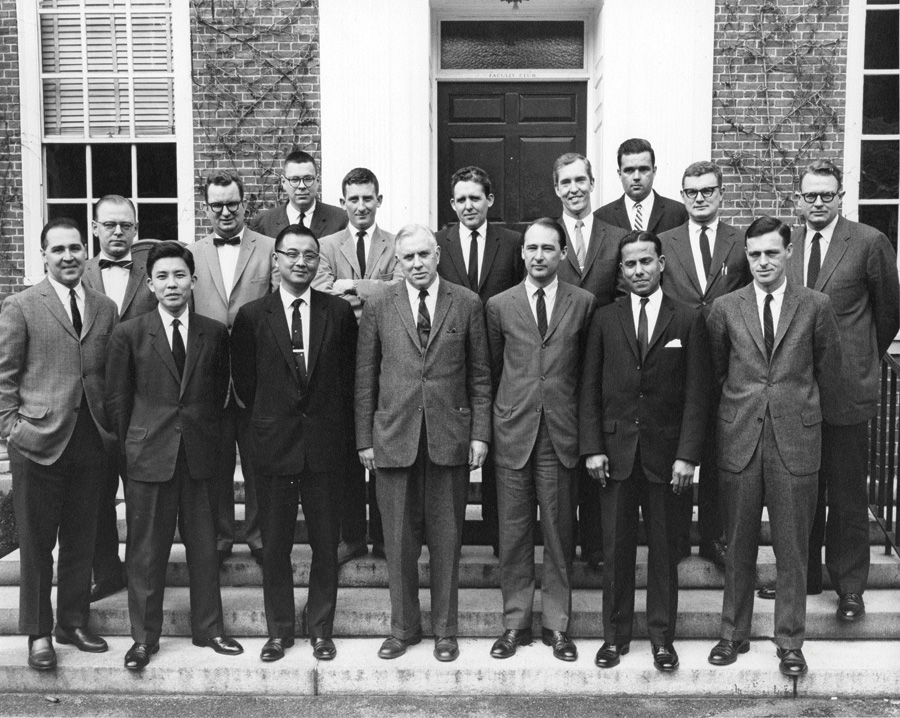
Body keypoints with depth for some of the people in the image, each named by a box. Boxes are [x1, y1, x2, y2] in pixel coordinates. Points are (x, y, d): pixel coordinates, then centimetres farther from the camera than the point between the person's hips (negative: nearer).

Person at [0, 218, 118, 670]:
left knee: (81, 539, 12)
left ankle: (73, 622, 26)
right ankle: (38, 634, 17)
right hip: (39, 441, -3)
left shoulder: (105, 309, 10)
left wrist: (112, 428, 4)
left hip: (90, 441, 4)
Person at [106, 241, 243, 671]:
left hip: (200, 456, 2)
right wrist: (133, 447, 2)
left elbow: (220, 393, 10)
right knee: (146, 551, 5)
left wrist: (210, 439, 6)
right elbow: (117, 399, 4)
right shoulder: (129, 334, 0)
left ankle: (208, 629, 23)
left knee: (203, 547, 9)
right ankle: (144, 637, 18)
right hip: (148, 457, -1)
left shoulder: (214, 333, 5)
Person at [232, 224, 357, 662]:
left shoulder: (339, 313, 3)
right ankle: (279, 630, 22)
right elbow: (244, 380, 7)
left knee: (326, 544, 8)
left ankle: (321, 630, 22)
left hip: (325, 444, 1)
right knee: (274, 546, 8)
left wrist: (339, 430, 5)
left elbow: (349, 376, 8)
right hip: (274, 444, 0)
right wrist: (268, 420, 6)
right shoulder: (252, 316, 1)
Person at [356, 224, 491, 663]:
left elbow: (480, 375, 6)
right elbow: (365, 379, 6)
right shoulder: (378, 308, 4)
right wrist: (364, 440, 3)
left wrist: (480, 433, 0)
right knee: (398, 541, 7)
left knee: (446, 540, 7)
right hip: (394, 437, 0)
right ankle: (403, 627, 23)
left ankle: (445, 630, 22)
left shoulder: (467, 304, 4)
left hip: (450, 437, 0)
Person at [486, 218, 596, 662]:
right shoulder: (499, 306, 6)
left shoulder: (583, 303, 4)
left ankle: (557, 625, 17)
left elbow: (589, 371, 10)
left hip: (561, 432, 0)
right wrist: (508, 409, 12)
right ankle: (515, 623, 17)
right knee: (513, 533, 6)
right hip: (513, 430, 1)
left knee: (559, 533, 5)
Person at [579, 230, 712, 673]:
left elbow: (697, 393, -1)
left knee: (664, 548, 7)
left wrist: (688, 454, -8)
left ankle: (662, 637, 20)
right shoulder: (604, 320, 6)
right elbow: (589, 389, 5)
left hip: (665, 450, -1)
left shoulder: (688, 321, 2)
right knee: (616, 548, 6)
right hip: (615, 449, 1)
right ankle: (615, 636, 19)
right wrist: (592, 448, -4)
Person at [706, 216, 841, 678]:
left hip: (795, 438, -1)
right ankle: (734, 633, 24)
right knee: (738, 545, 10)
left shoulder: (816, 306, 1)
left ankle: (790, 642, 20)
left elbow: (828, 369, 10)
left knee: (792, 548, 6)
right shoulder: (725, 309, 3)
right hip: (739, 437, 1)